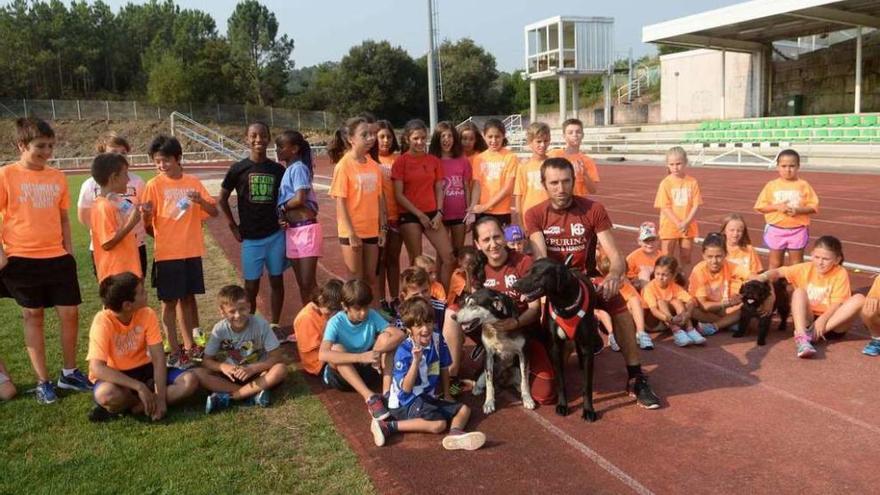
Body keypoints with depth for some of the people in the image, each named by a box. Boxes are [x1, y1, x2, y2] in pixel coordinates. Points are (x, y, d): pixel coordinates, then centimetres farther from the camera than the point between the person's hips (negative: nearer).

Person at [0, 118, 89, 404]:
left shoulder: (57, 177, 7)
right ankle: (43, 382, 16)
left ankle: (69, 373, 22)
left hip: (57, 258, 4)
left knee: (70, 314, 5)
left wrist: (68, 249, 9)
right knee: (33, 317, 7)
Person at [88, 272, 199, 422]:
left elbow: (158, 358, -15)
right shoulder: (103, 322, -25)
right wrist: (139, 386, -37)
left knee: (190, 381, -19)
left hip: (143, 370, 3)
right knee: (106, 395, -40)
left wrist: (161, 398, -25)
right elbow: (97, 368, -32)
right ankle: (148, 405, -10)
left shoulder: (147, 314, -14)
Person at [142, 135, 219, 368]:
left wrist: (200, 200, -17)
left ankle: (189, 345, 24)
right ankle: (175, 351, 11)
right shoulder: (154, 185, -4)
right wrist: (146, 216, -27)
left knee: (188, 298, 13)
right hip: (167, 253, -3)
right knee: (170, 302, 3)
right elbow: (147, 223, -5)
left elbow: (214, 212, 2)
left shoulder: (193, 182, 4)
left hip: (192, 251, 3)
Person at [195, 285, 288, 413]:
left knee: (280, 370, -32)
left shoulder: (260, 324, -19)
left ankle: (227, 396, -28)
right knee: (199, 374, -24)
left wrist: (252, 368, -31)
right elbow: (207, 361, -7)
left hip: (257, 372, -2)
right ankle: (253, 394, -28)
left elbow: (277, 358, -17)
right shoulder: (220, 329, -13)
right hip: (232, 373, 2)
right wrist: (223, 366, -28)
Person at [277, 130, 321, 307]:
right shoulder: (289, 169, 16)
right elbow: (287, 200, 11)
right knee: (302, 284, 13)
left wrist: (281, 207, -4)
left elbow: (299, 199, -21)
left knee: (308, 284, -6)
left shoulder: (298, 168, -9)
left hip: (306, 229, -9)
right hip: (292, 230, 9)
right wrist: (284, 215, -9)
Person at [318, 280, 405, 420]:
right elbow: (323, 355, -38)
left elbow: (399, 335, -19)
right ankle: (370, 397, -40)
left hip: (365, 368, 3)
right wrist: (360, 357, -46)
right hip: (340, 373, -3)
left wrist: (377, 351, -36)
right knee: (337, 349, -34)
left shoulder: (372, 316, -12)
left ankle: (387, 392, -28)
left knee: (386, 337, -19)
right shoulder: (336, 322, -22)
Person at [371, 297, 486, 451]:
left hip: (429, 397, 7)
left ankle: (455, 434, -29)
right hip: (408, 401, -7)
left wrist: (446, 395, 15)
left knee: (464, 410, 1)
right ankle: (387, 426, -23)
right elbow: (406, 388, -26)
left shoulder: (437, 340, -5)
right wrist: (416, 361, -37)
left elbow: (444, 368, 10)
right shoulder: (404, 352, -22)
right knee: (439, 424, -27)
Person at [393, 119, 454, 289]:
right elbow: (399, 195, -6)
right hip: (410, 216, -3)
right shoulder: (401, 161, -3)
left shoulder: (434, 161, 9)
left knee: (448, 256, -4)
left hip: (432, 214, 4)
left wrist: (439, 213, -5)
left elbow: (439, 189, 10)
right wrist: (419, 214, -9)